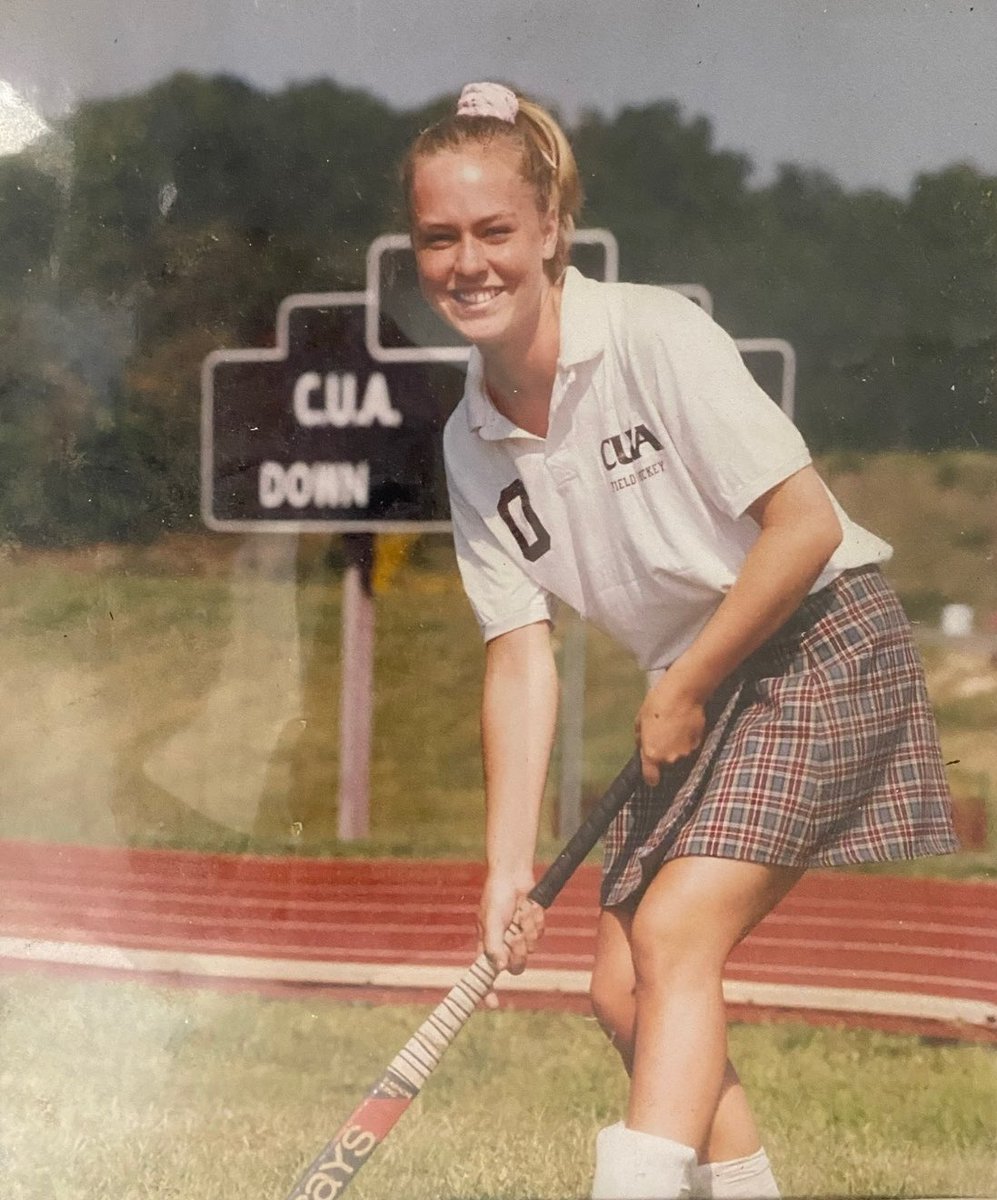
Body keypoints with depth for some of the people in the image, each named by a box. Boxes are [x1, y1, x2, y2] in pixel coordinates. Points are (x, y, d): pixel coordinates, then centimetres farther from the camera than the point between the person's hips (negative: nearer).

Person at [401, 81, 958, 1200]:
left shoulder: (656, 335, -19)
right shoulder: (471, 443, 0)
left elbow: (807, 526, -20)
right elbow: (521, 651, -2)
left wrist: (684, 686, -12)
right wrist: (509, 866, -9)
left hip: (827, 648, -7)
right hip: (701, 692, 7)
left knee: (672, 932, -20)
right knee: (622, 994, 4)